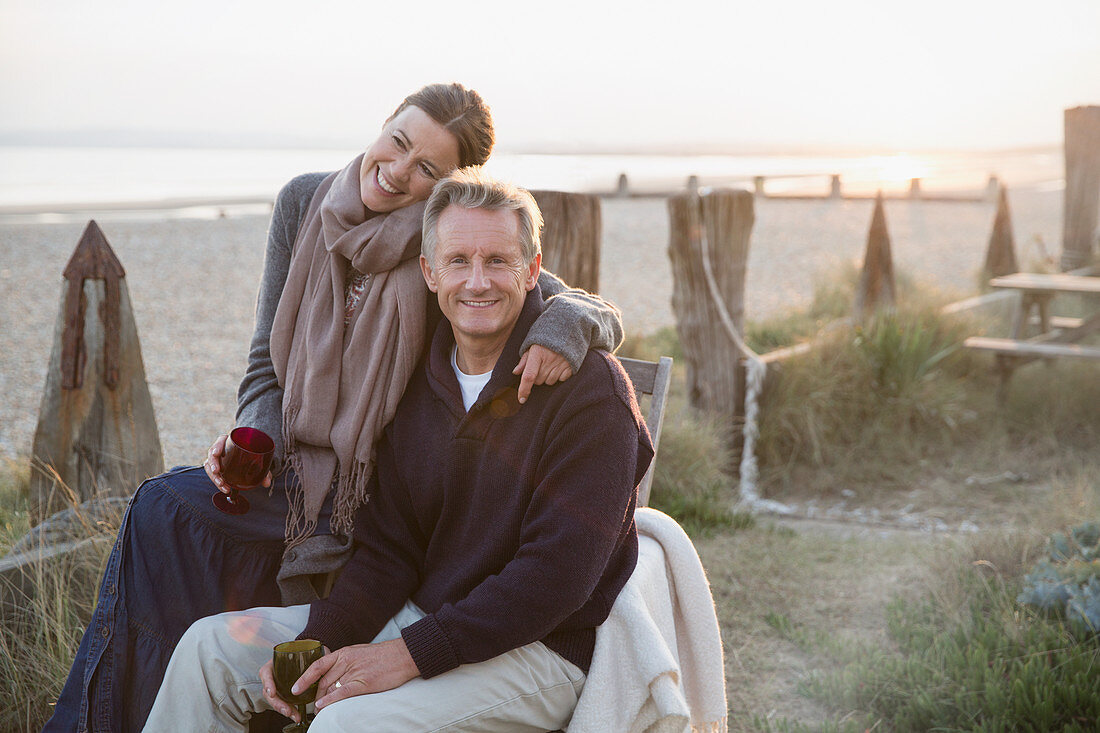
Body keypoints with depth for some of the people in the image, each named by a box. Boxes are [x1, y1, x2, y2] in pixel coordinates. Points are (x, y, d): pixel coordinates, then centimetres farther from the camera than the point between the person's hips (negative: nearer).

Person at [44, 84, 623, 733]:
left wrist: (564, 325, -36)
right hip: (301, 465, 5)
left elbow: (598, 312, -12)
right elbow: (270, 363, 7)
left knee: (167, 512, -19)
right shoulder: (305, 202, 2)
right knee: (161, 507, -19)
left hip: (390, 493, -5)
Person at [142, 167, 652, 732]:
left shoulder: (590, 385, -16)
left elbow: (557, 575, -21)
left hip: (538, 649, -7)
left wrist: (412, 654, -24)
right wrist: (320, 642, -10)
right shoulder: (420, 386, 6)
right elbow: (387, 547, 8)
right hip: (418, 615, 7)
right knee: (212, 647, 1)